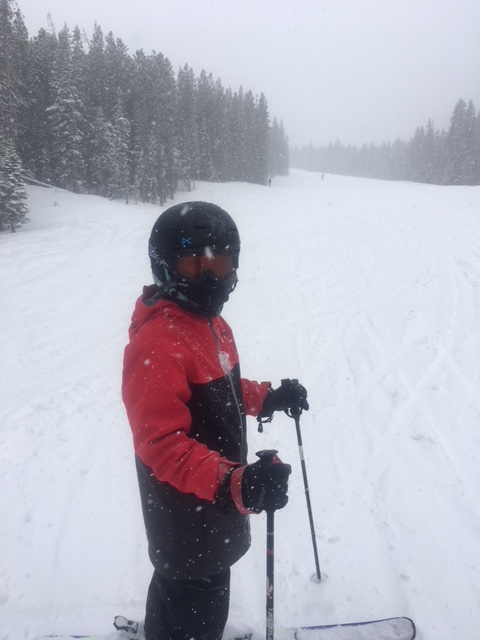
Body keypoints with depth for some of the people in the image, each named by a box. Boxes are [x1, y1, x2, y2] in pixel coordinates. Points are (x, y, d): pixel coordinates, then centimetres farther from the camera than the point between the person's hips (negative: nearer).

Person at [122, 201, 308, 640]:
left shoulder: (209, 322, 1)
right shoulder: (157, 344, -30)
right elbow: (162, 444, -33)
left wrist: (269, 398, 3)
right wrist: (232, 485, -43)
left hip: (214, 502, 9)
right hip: (187, 515, -9)